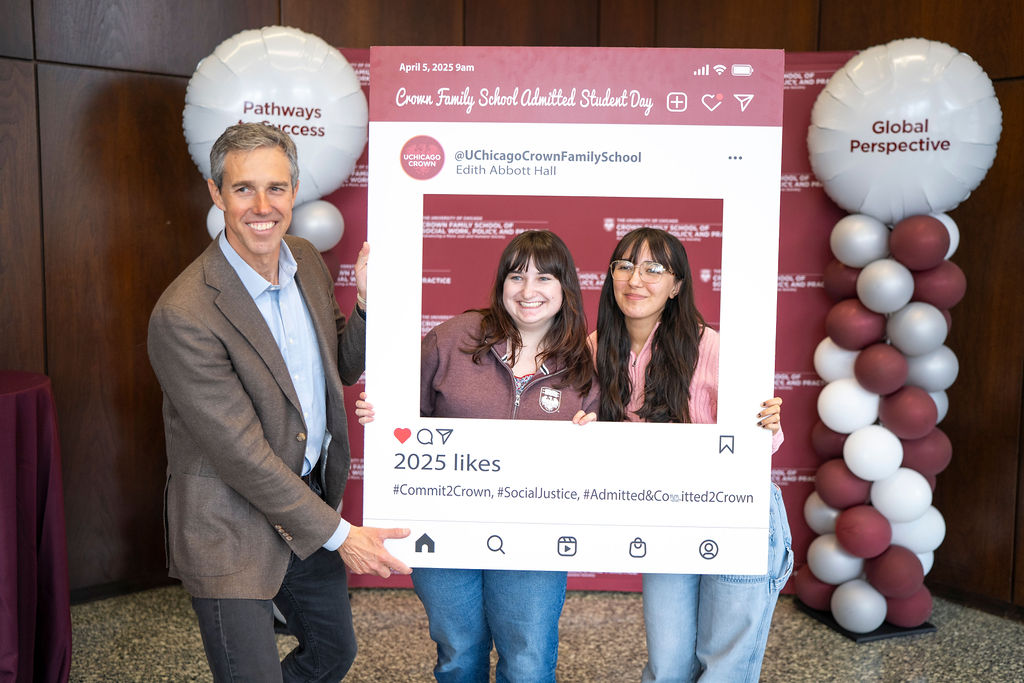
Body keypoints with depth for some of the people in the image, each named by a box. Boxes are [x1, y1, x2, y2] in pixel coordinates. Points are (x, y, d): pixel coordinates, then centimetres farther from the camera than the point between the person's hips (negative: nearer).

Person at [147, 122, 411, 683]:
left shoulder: (306, 260, -2)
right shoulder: (183, 315, -25)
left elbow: (345, 367, 8)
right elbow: (241, 454, -22)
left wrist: (370, 299, -11)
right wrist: (336, 533, -16)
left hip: (311, 494, 7)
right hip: (231, 527, -7)